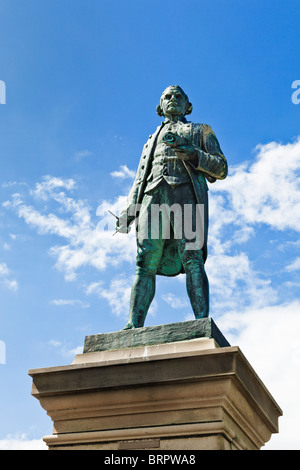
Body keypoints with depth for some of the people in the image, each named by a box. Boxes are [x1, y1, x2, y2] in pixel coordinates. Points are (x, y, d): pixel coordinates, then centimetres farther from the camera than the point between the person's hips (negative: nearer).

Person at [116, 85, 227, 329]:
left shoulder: (200, 131, 28)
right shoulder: (152, 139, 39)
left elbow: (221, 169, 13)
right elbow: (140, 178, 31)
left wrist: (192, 154, -5)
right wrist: (128, 210, 14)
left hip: (186, 192, -3)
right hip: (153, 195, 3)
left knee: (191, 257, -21)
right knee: (146, 263, -12)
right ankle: (134, 326, -22)